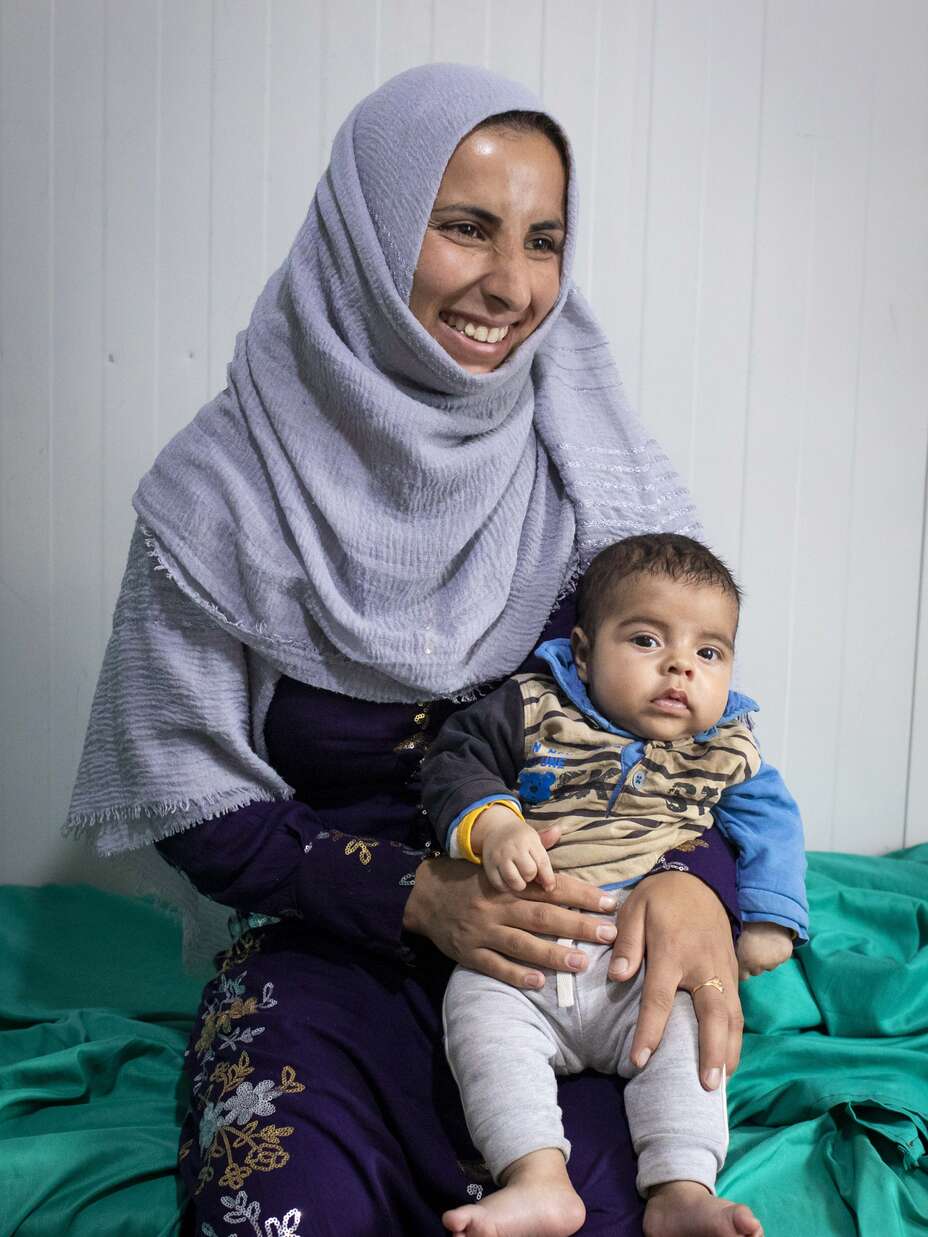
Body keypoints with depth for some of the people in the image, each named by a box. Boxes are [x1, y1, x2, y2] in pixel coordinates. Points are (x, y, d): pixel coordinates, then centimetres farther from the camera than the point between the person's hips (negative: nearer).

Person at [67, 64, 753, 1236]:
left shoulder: (595, 469, -3)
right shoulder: (220, 489, -9)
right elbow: (194, 807, -5)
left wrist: (696, 877, -20)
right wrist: (417, 893, -19)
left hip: (560, 942, 1)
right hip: (321, 946, 0)